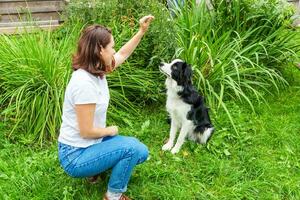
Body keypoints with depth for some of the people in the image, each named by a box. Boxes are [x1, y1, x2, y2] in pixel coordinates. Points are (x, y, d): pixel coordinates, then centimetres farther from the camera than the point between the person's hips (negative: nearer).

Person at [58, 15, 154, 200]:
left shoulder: (97, 70, -1)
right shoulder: (85, 83, -30)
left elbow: (123, 55, 18)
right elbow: (86, 131, -26)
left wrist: (142, 31, 12)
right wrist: (111, 130, -8)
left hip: (89, 144, 9)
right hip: (76, 156, -9)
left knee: (140, 152, 9)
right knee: (133, 148, -18)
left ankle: (97, 168, 19)